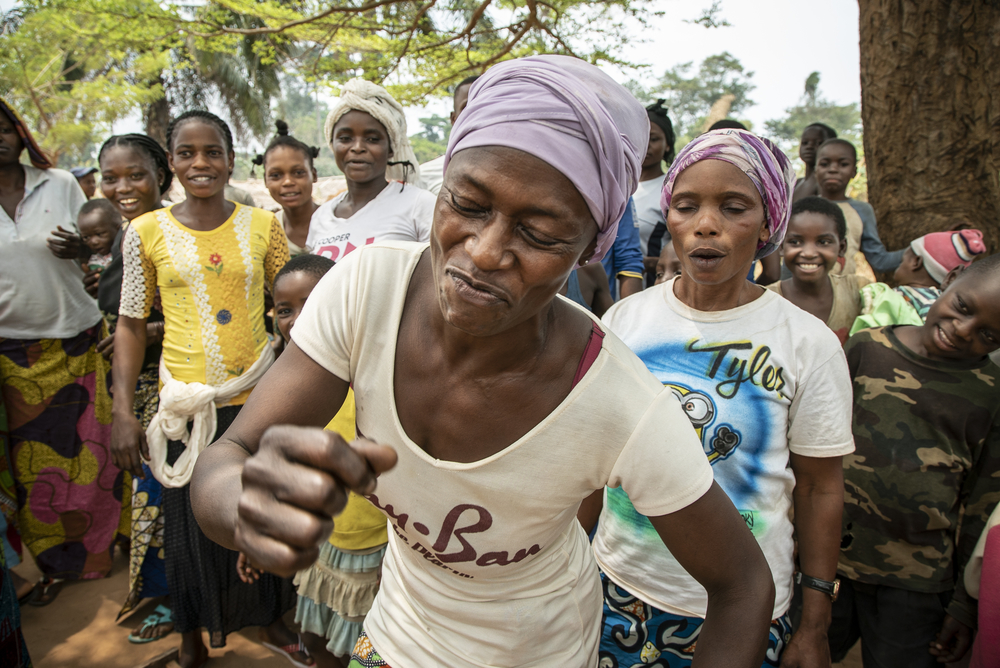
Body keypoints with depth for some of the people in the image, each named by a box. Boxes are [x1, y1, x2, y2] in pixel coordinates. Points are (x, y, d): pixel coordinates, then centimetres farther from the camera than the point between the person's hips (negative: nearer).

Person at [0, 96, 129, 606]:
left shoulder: (60, 184, 0)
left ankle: (101, 551, 27)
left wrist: (77, 249, -16)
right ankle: (55, 563, 26)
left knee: (89, 450, 7)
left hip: (76, 340, 0)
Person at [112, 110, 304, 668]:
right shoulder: (147, 232, -2)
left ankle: (272, 618, 39)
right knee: (192, 524, 13)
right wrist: (124, 411, -2)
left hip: (259, 396, 1)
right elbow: (131, 325, 2)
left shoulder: (262, 225, 0)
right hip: (187, 402, 0)